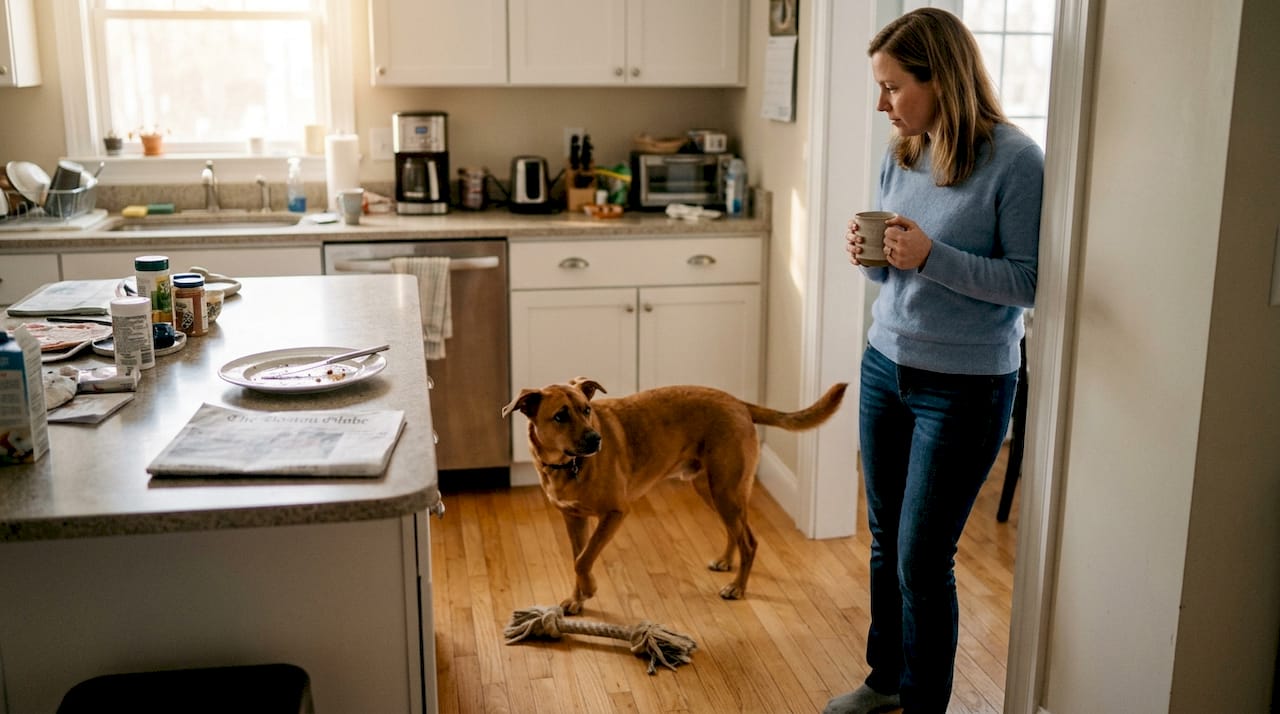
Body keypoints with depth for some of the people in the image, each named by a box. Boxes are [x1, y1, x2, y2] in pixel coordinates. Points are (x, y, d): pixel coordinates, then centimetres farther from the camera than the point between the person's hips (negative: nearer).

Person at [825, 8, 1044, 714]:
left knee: (921, 562, 1)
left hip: (963, 387, -6)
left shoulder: (1014, 160, -14)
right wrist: (868, 254, -9)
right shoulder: (900, 155, 5)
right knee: (884, 543, 16)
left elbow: (1028, 282, -14)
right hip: (885, 366, 6)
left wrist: (931, 256, -25)